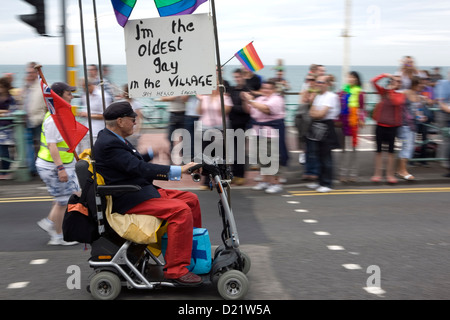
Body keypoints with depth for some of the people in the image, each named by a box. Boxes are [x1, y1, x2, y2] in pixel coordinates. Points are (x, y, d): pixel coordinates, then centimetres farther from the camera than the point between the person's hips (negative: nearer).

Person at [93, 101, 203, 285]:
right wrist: (177, 171, -30)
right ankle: (176, 270, -22)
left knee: (191, 199, 9)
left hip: (142, 191, 11)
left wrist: (151, 153, 30)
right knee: (181, 210, -25)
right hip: (129, 200, -11)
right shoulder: (108, 144, -19)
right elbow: (138, 168, -27)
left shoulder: (112, 139, 14)